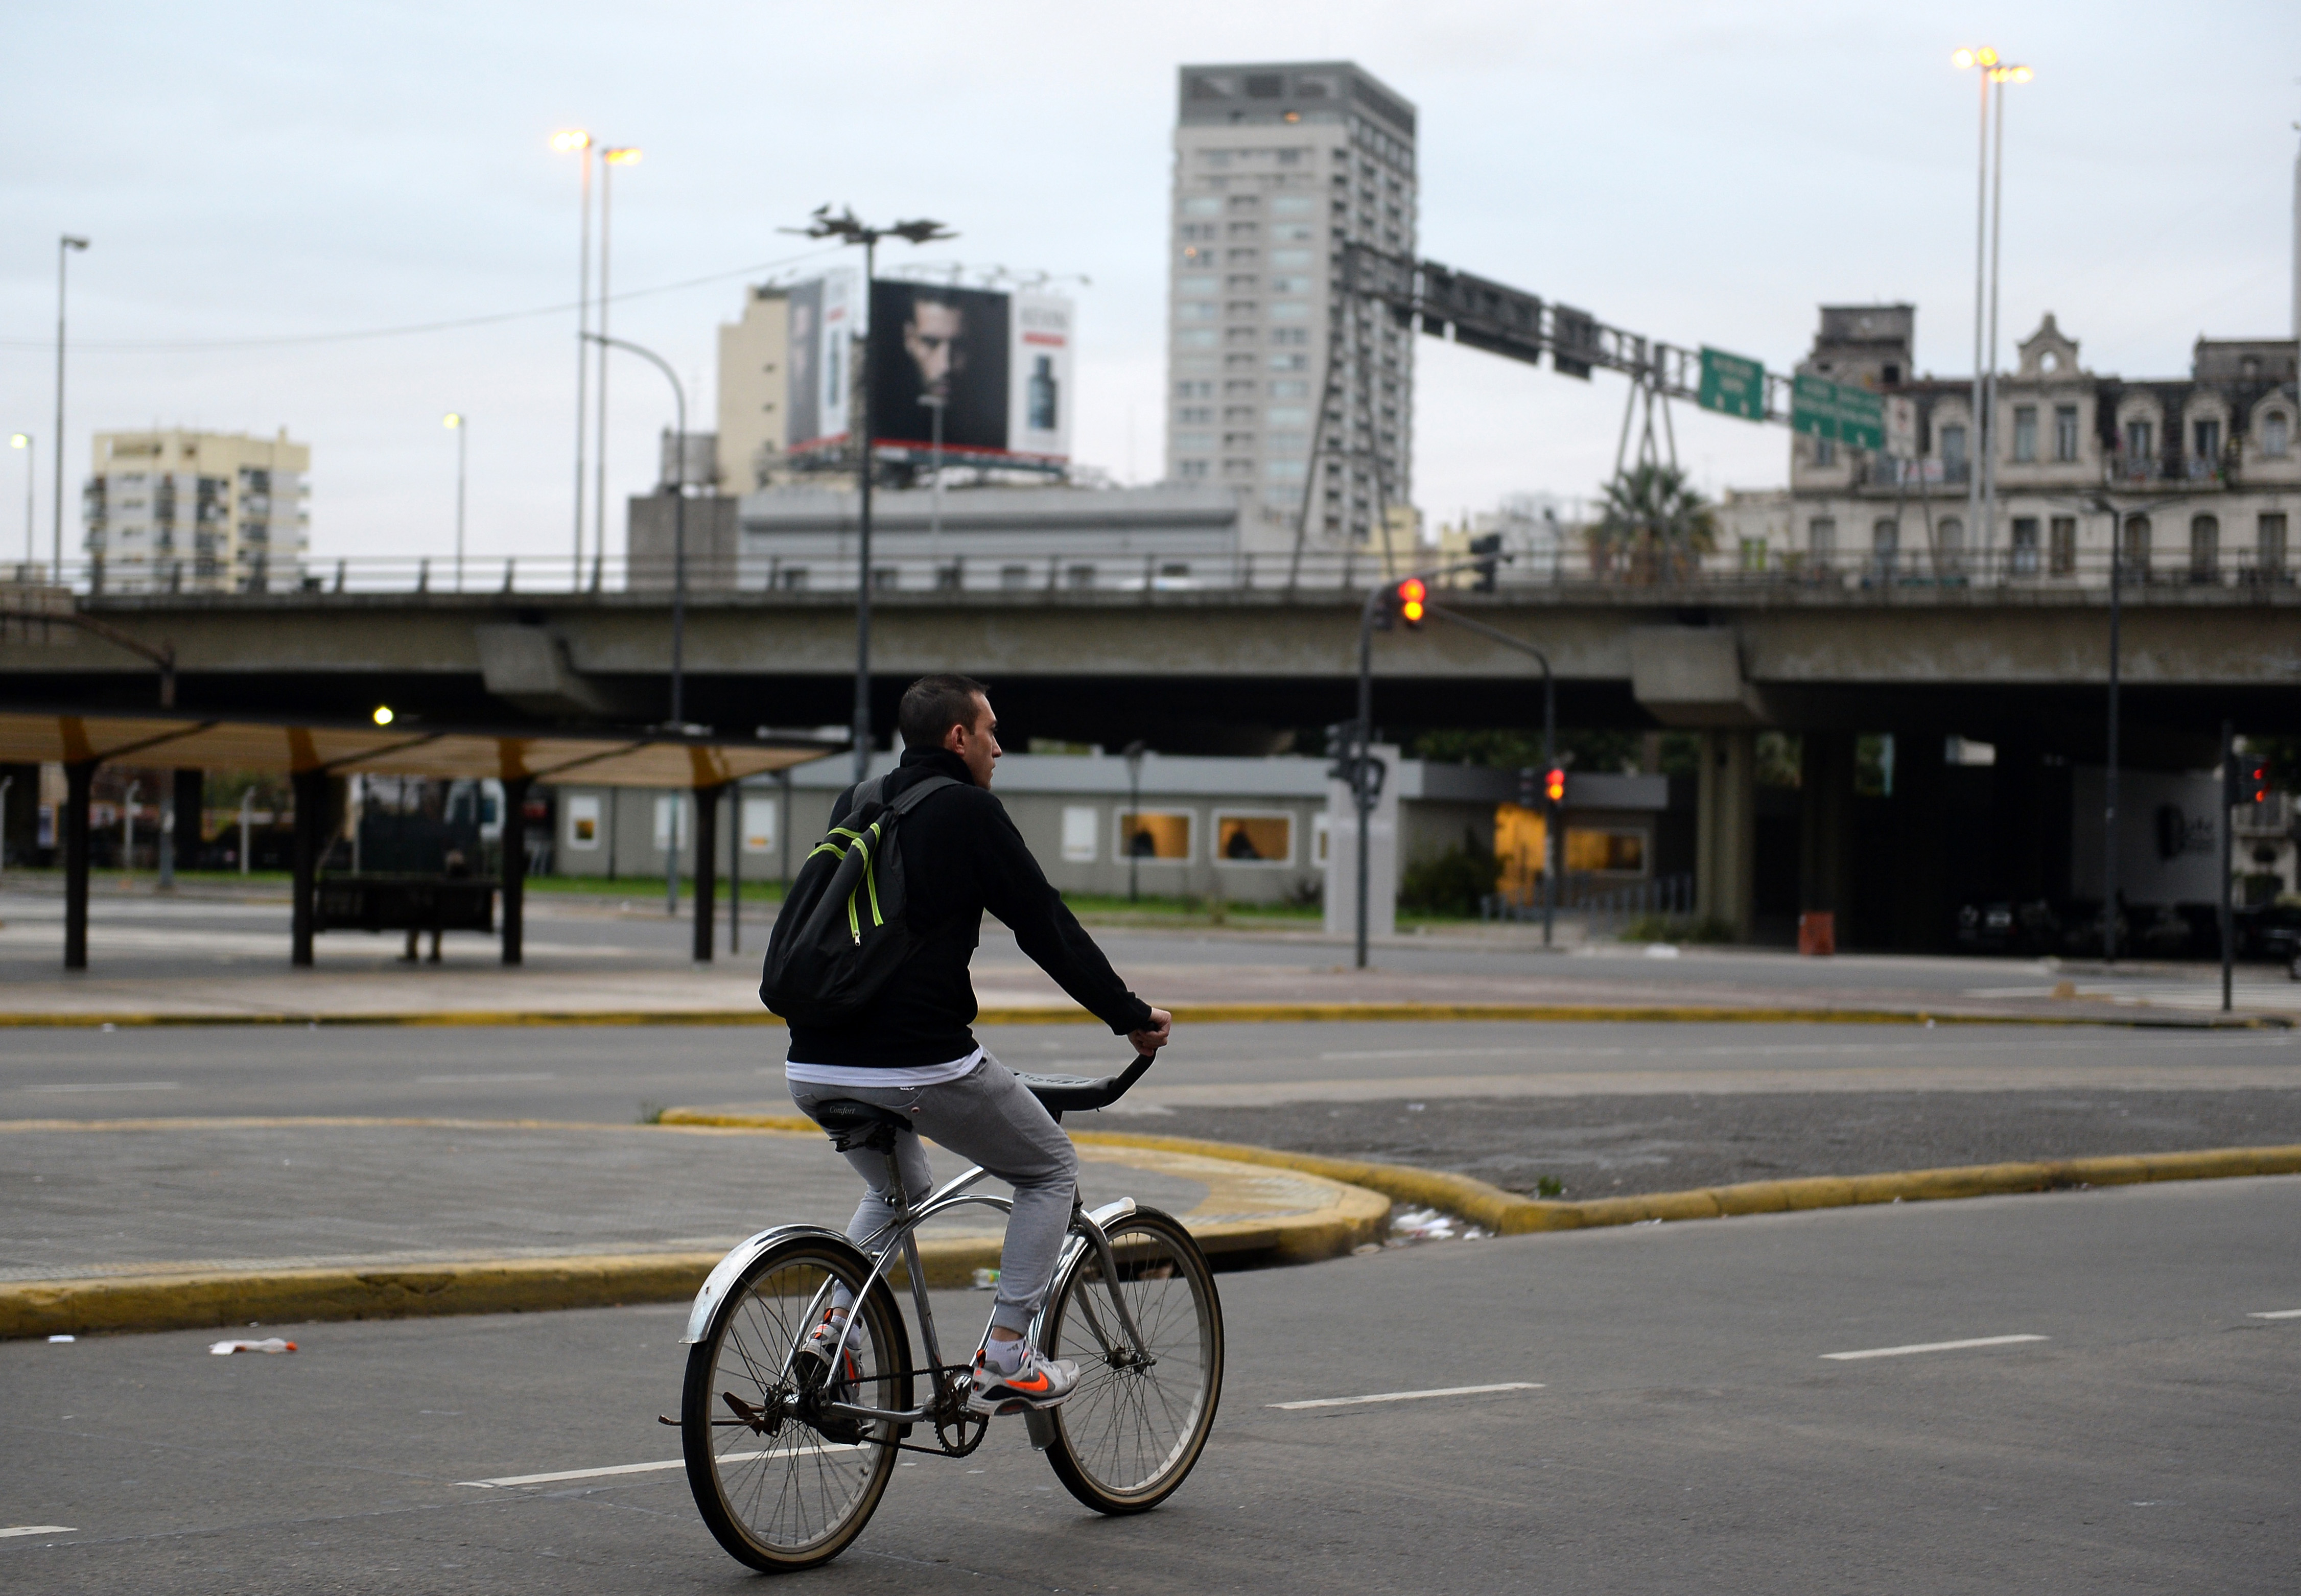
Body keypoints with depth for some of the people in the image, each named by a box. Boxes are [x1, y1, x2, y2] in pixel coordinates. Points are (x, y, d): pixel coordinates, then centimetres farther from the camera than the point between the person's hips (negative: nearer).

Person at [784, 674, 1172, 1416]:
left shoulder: (854, 806, 17)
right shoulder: (968, 812, -4)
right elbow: (1047, 926, -3)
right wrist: (1131, 1016, 6)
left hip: (815, 1068, 7)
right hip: (920, 1064, -7)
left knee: (898, 1190, 33)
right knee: (1051, 1169, 13)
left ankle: (834, 1327, 12)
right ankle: (1006, 1361, 5)